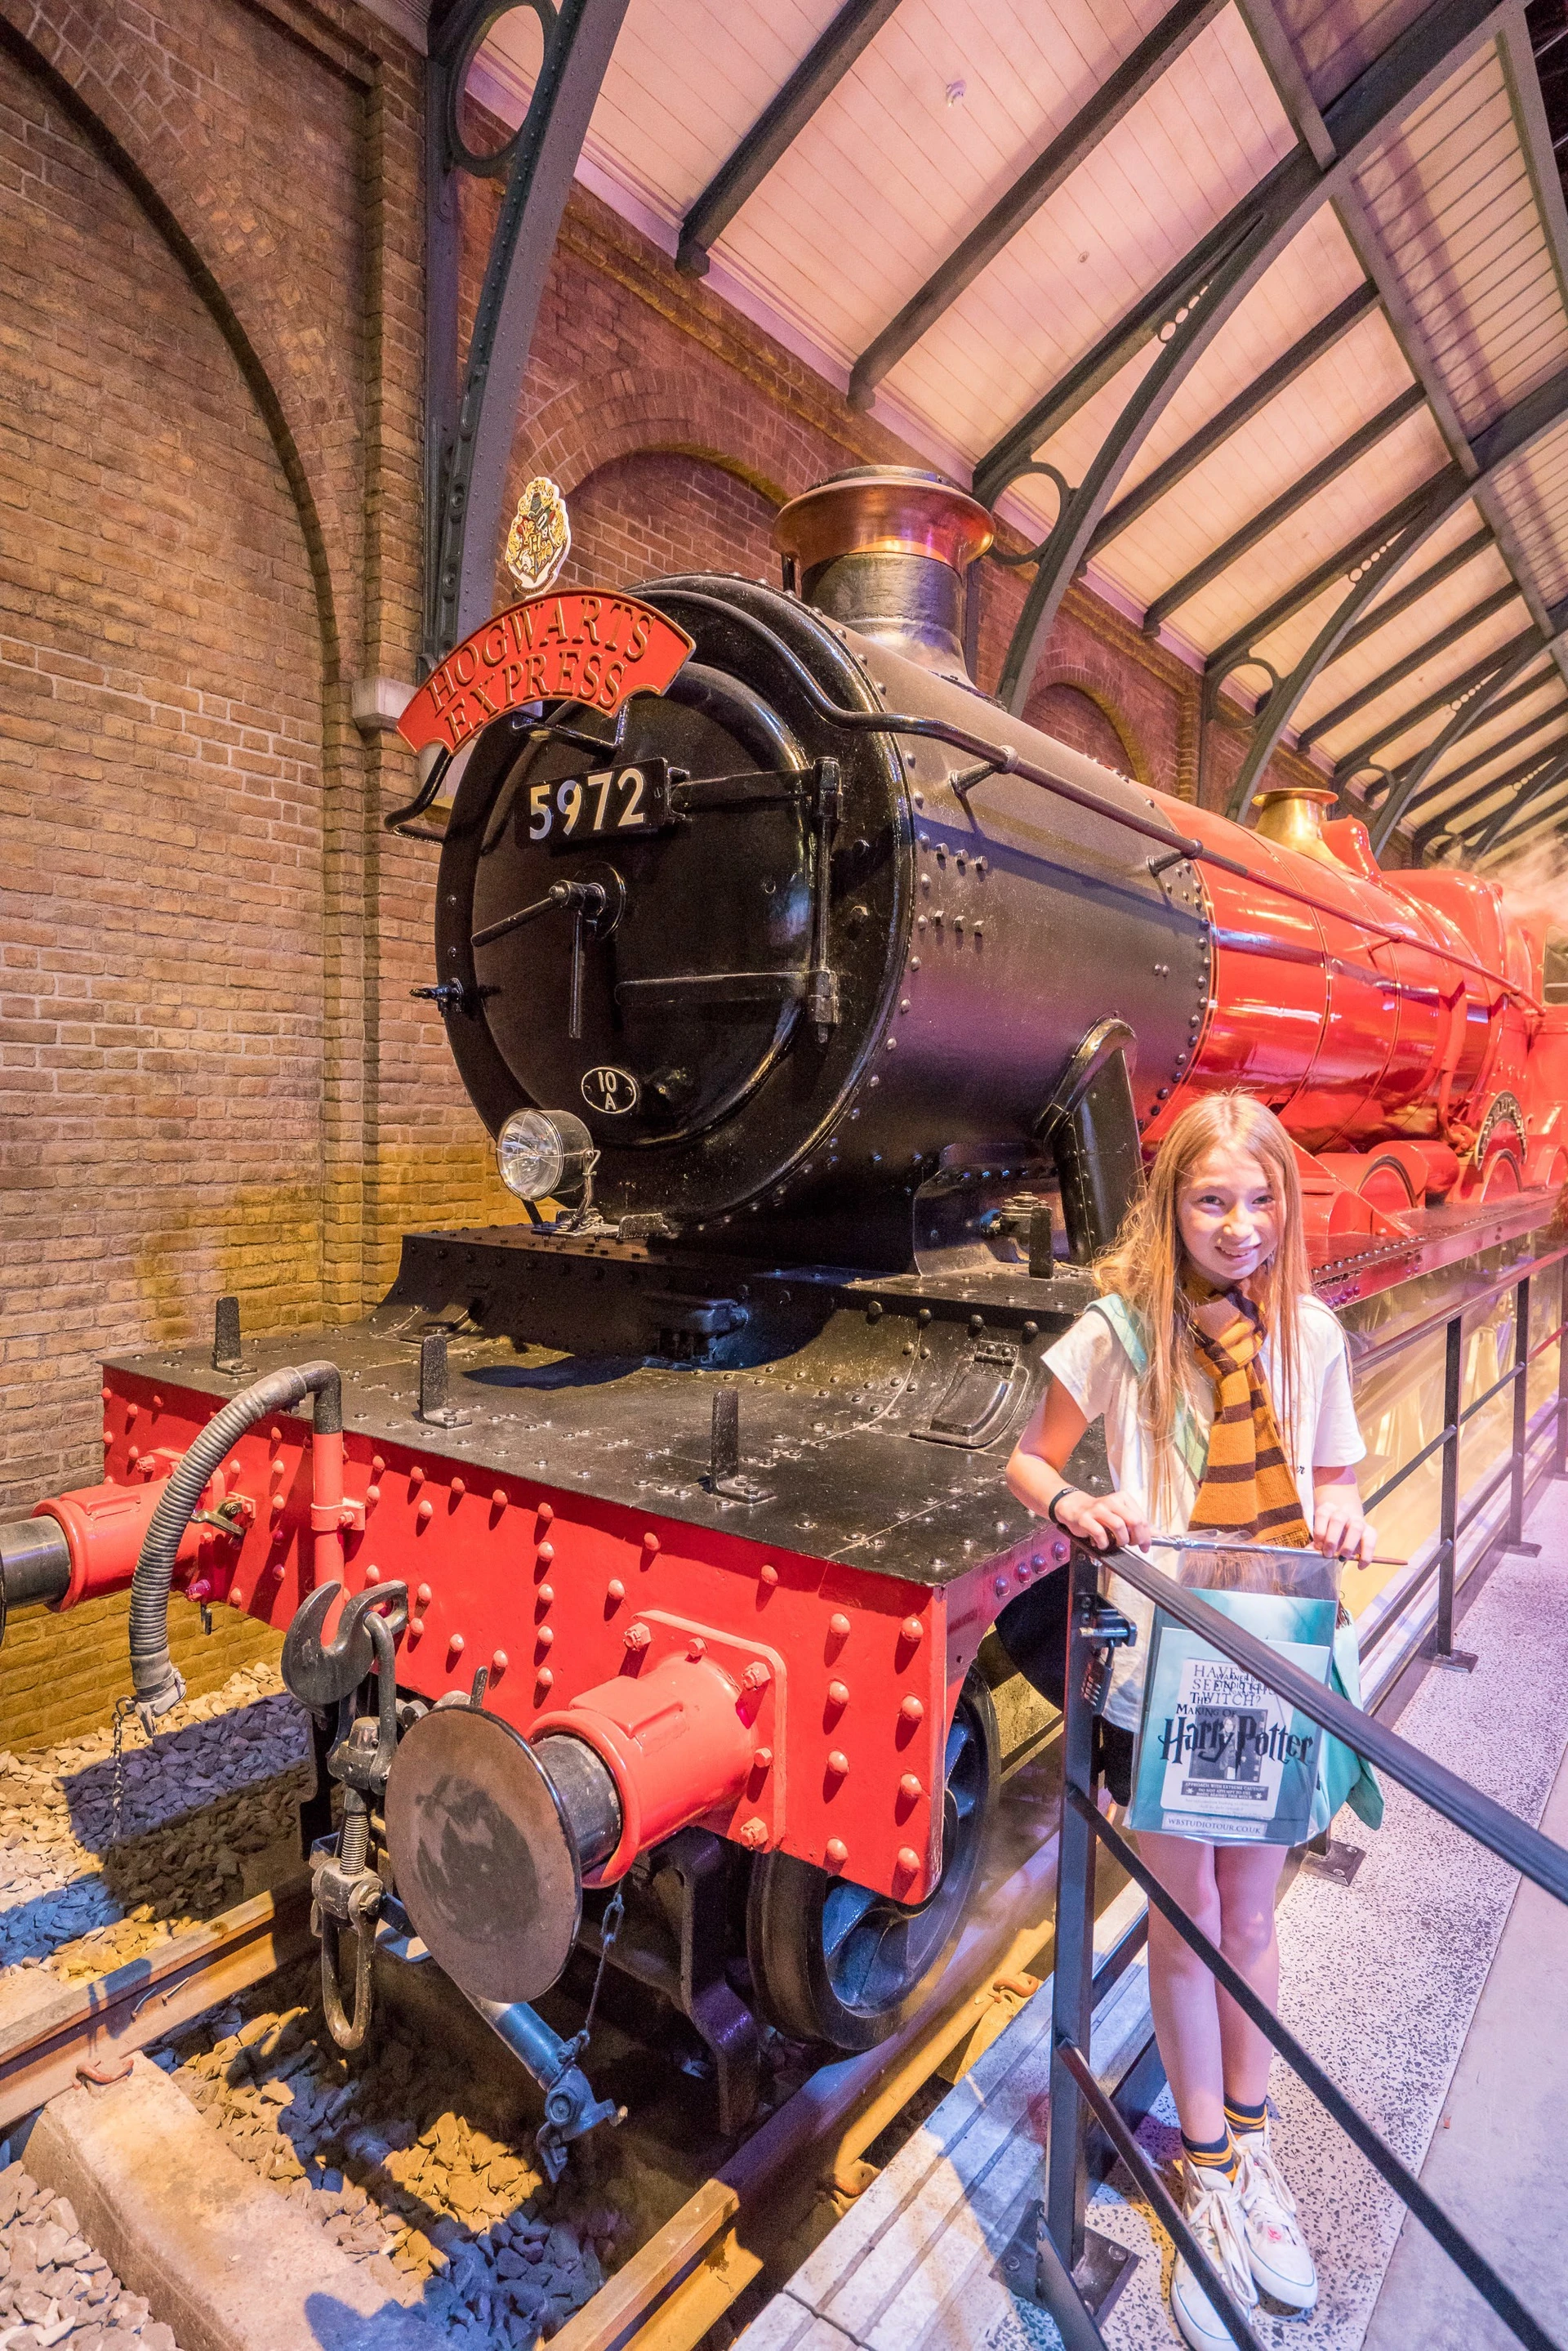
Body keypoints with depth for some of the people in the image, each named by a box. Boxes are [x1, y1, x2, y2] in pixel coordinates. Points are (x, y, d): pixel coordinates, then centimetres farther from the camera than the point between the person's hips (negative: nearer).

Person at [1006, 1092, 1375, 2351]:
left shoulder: (1311, 1331, -4)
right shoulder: (1121, 1331, -13)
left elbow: (1333, 1473, 9)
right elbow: (1031, 1460, -5)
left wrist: (1341, 1506, -14)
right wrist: (1076, 1504, -26)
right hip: (1160, 1671, -2)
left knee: (1251, 1917, 20)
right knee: (1185, 1925, 14)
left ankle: (1252, 2144, 44)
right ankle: (1208, 2170, 38)